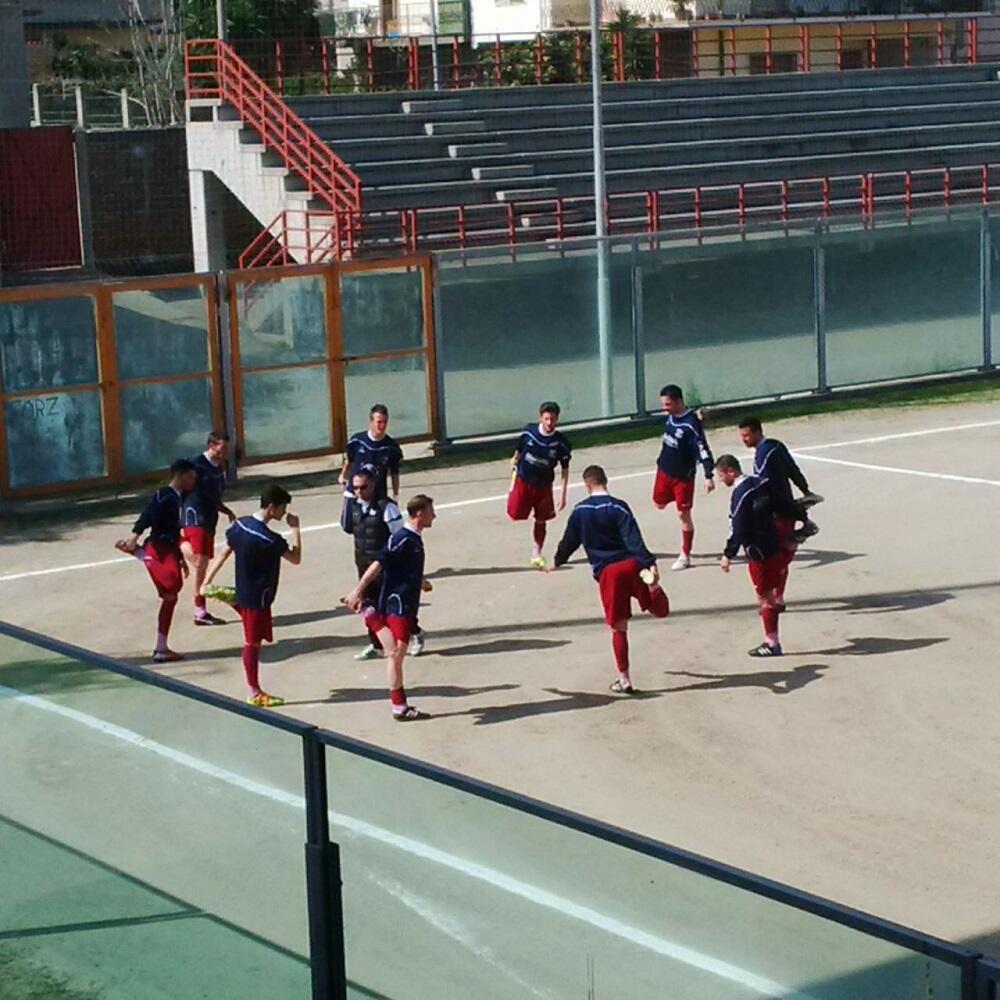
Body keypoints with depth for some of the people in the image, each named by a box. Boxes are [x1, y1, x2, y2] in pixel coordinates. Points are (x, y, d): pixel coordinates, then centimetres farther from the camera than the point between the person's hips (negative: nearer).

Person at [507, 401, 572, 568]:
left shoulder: (560, 442, -14)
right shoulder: (528, 432, -13)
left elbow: (565, 469, -5)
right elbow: (518, 453, 4)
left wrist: (563, 494, -6)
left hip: (544, 485, 0)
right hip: (523, 481, 0)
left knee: (541, 521, 7)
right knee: (515, 515, -5)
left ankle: (536, 555, 19)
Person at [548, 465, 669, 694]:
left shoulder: (580, 511, 6)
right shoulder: (618, 507, -2)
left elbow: (569, 540, 17)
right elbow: (634, 539, -13)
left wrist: (557, 562, 35)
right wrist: (649, 563, -21)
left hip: (606, 572, 1)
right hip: (630, 564, -1)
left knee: (618, 628, 7)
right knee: (660, 611, 4)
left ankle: (624, 680, 6)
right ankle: (651, 586, -30)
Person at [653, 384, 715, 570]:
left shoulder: (691, 423, -24)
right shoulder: (671, 416, -2)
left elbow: (703, 450, -24)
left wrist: (708, 476, -30)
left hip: (683, 476, -7)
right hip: (664, 471, 7)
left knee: (683, 514, 1)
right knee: (659, 504, 17)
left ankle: (685, 556, 12)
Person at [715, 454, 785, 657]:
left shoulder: (740, 494, -20)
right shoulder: (758, 483, 6)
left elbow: (738, 530, -22)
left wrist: (728, 555, -14)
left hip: (759, 553, -9)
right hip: (773, 547, 9)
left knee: (765, 596, -1)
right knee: (768, 595, 15)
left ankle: (772, 643, 5)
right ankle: (771, 639, 22)